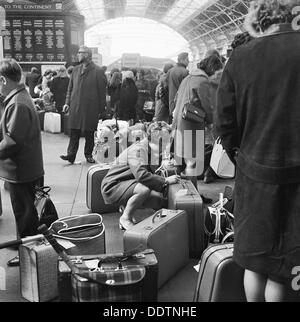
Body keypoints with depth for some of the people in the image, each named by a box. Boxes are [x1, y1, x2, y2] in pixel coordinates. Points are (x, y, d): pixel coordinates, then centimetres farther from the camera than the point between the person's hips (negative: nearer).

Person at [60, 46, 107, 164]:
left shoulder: (98, 71, -3)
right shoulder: (75, 70, 12)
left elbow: (102, 92, -4)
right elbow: (70, 88, 16)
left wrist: (101, 109, -5)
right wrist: (67, 102, 4)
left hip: (90, 109, -4)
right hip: (75, 107, 4)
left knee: (89, 133, 6)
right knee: (74, 133, 1)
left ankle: (88, 154, 19)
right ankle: (71, 155, 2)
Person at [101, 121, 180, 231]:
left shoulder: (151, 150, 8)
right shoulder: (138, 149, -22)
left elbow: (150, 174, 11)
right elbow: (141, 175, -35)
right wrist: (166, 181, -27)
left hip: (127, 185, 9)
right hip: (112, 187, -9)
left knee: (160, 200, -3)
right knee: (144, 189, -35)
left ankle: (126, 207, 16)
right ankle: (125, 218, -12)